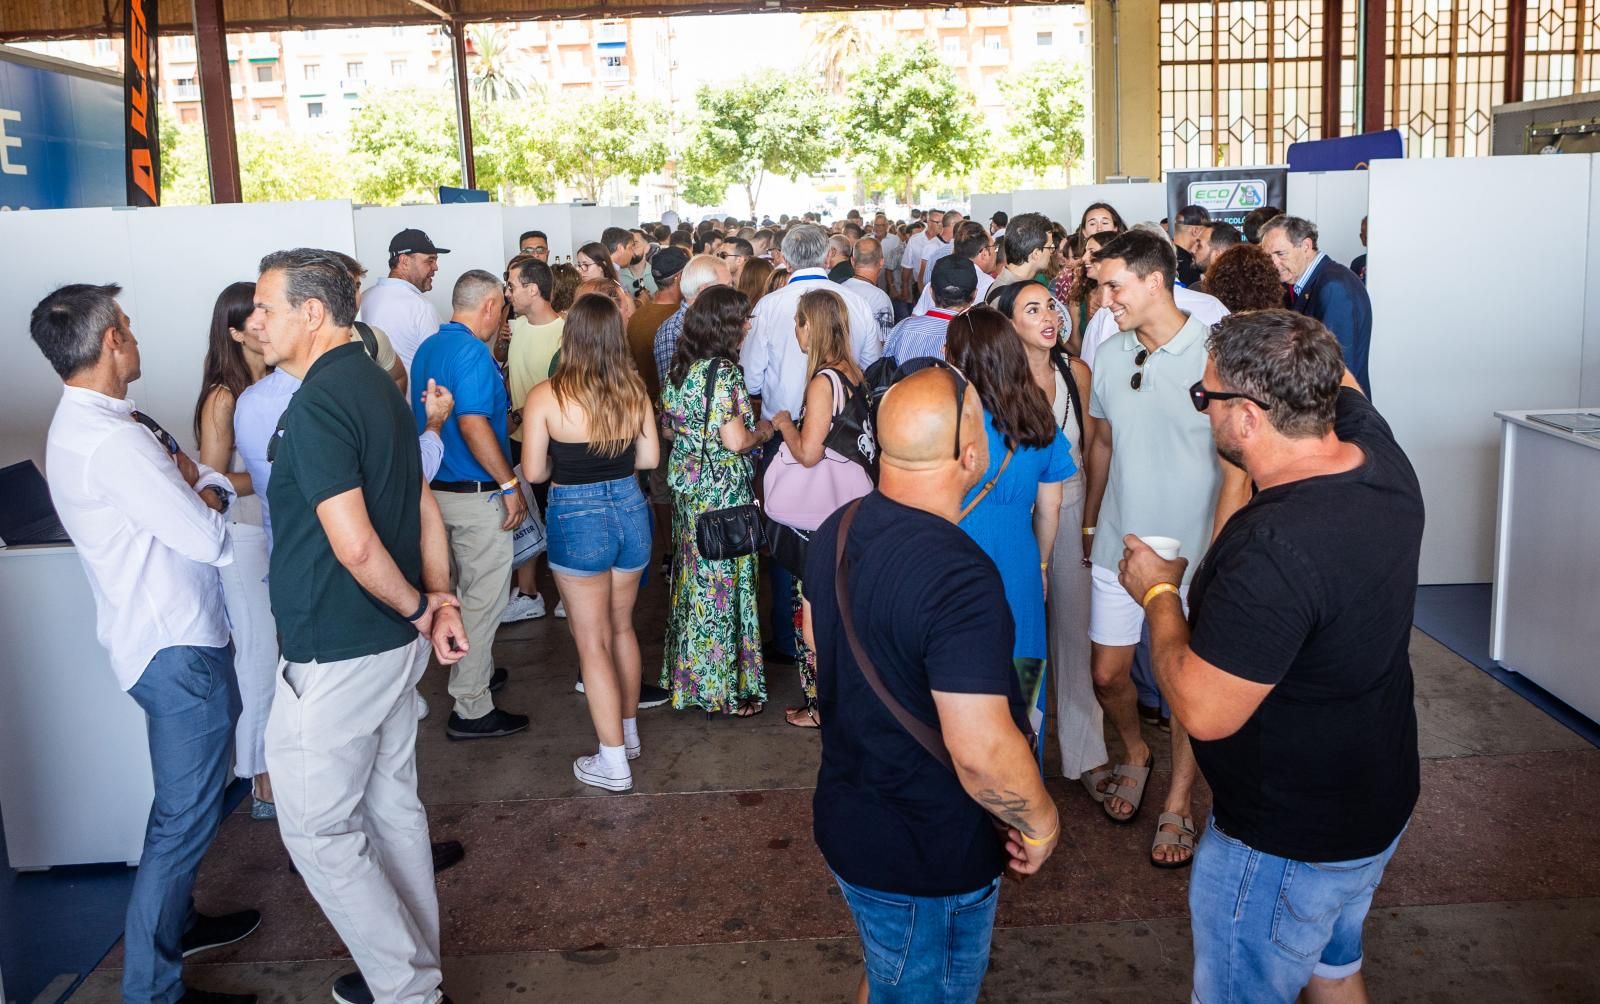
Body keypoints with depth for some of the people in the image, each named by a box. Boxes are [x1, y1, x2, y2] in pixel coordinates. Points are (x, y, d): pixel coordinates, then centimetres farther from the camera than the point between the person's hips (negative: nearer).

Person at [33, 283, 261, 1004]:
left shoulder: (87, 424, 10)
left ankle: (174, 921, 42)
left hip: (178, 636, 11)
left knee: (190, 797, 25)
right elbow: (208, 539, -24)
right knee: (185, 817, 0)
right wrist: (205, 498, -5)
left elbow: (216, 480, 12)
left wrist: (198, 487, -8)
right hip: (177, 649, -11)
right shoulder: (111, 441, -24)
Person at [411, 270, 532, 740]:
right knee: (484, 598, -1)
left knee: (466, 591, 23)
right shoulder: (471, 351, -19)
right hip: (476, 492, -9)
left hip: (437, 486, 9)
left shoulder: (428, 348, 10)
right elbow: (472, 423, -27)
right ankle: (471, 709, 6)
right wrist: (510, 484, -23)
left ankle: (478, 669, 39)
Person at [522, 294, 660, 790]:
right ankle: (628, 731, 38)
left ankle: (613, 762, 12)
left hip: (577, 518, -4)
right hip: (630, 510, 4)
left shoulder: (545, 396, -13)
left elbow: (534, 471, -10)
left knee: (592, 641, 6)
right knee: (622, 627, 23)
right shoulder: (634, 390, -4)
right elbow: (649, 457, 3)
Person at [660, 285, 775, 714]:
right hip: (722, 492, -8)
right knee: (724, 583, 1)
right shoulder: (723, 372, -19)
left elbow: (669, 424, 16)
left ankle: (687, 673, 28)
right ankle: (726, 686, 12)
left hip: (687, 486, 8)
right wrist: (762, 431, -4)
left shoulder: (680, 368, 6)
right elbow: (735, 441, -22)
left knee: (692, 577, 17)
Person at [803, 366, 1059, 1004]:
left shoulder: (838, 531, -4)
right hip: (927, 862, -8)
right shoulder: (960, 578, -32)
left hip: (846, 820, 8)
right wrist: (1041, 825, -14)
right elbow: (982, 751, -32)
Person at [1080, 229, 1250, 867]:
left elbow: (1238, 470, -14)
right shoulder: (1111, 356, 1)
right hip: (1117, 549, 5)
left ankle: (1177, 806, 28)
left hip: (1190, 554, -4)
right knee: (1107, 675, 12)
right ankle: (1134, 755, 42)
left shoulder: (1213, 357, -16)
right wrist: (1089, 523, 15)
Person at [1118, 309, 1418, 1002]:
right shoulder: (1385, 463, -12)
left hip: (1287, 845, -8)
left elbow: (1203, 712, -30)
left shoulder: (1273, 551, -38)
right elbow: (1337, 380, 11)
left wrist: (1159, 595, -16)